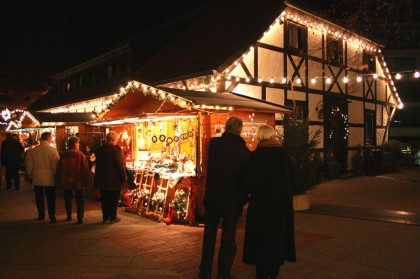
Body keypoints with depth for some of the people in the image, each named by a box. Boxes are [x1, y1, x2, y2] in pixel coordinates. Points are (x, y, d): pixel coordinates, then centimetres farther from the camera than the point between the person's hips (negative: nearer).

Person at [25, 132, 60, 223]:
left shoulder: (33, 150, -2)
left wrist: (31, 176, 17)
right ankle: (52, 217, 6)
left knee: (39, 198, 15)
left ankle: (41, 215, 24)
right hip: (49, 178, -3)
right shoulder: (52, 150, -12)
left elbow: (29, 165, 4)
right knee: (50, 198, 5)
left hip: (37, 178, 3)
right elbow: (55, 165, -12)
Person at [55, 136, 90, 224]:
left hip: (66, 181, 4)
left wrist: (57, 180, 17)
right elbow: (85, 169, -12)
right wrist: (86, 181, -6)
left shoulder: (63, 155, 2)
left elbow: (59, 169, 7)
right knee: (80, 199, 3)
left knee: (68, 198, 17)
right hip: (78, 181, -3)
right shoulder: (80, 154, -11)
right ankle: (80, 218, -3)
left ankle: (69, 216, 23)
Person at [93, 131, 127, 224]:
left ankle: (105, 216, 20)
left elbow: (98, 165, 15)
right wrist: (124, 178, -8)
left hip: (102, 179, 6)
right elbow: (121, 165, -16)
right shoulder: (116, 149, -16)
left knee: (104, 199, 13)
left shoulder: (100, 149, 6)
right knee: (114, 199, 5)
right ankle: (113, 217, 11)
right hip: (114, 180, -6)